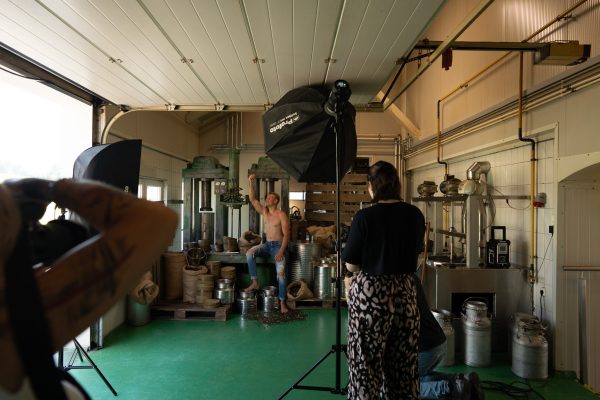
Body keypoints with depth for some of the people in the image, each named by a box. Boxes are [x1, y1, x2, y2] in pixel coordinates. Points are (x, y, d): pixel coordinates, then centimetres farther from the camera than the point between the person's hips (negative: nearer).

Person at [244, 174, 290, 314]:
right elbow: (252, 199, -1)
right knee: (249, 253, -23)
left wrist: (281, 251, -24)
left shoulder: (281, 215, -11)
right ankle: (255, 282, -15)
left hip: (278, 245, -5)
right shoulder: (264, 212, 7)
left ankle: (282, 302, 1)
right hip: (267, 244, 5)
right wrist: (251, 182, -10)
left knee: (281, 274, -13)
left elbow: (286, 234, -14)